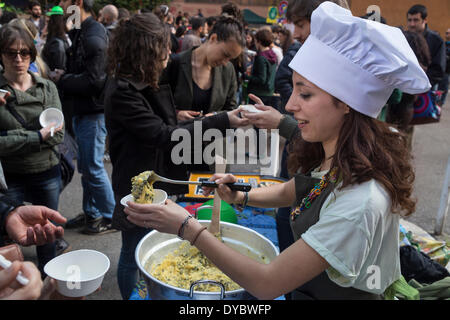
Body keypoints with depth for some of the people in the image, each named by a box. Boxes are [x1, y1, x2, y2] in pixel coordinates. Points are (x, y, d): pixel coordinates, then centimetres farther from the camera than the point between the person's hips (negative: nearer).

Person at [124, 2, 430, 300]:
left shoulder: (359, 202, -35)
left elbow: (267, 284, -30)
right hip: (305, 288, 7)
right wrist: (240, 196, -7)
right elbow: (288, 192, 11)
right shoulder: (330, 159, -9)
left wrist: (188, 228, -26)